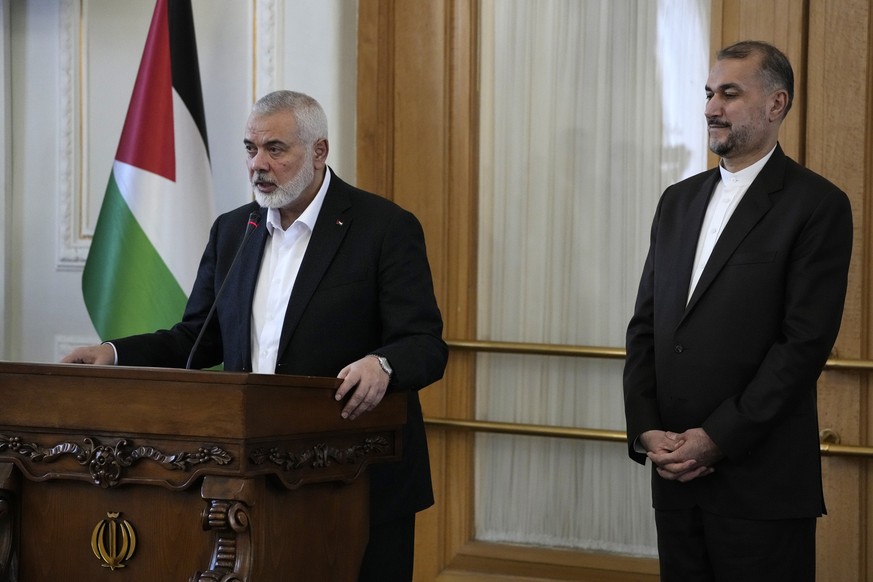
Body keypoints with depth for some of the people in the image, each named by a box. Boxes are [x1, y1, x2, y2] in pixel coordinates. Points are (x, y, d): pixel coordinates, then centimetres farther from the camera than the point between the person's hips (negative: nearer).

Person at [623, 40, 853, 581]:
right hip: (676, 474, 6)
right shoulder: (679, 200, 14)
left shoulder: (817, 204, -5)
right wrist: (645, 429, -2)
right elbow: (645, 326, 12)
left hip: (761, 480, -5)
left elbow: (806, 341, -12)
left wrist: (717, 438, -14)